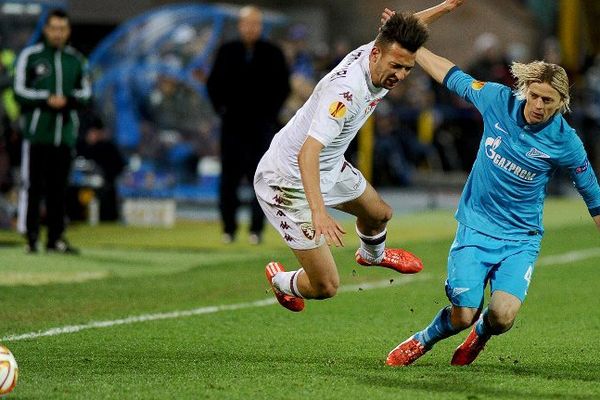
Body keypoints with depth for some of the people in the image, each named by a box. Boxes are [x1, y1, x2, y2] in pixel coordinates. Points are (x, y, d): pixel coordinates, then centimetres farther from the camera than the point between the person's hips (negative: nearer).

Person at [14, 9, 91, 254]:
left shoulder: (75, 59, 13)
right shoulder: (30, 56, 1)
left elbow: (85, 91, 17)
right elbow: (20, 91, -3)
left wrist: (68, 100, -4)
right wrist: (47, 100, -15)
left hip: (65, 132, 4)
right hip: (37, 131, -4)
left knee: (59, 187, 5)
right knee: (32, 185, -6)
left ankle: (56, 238, 8)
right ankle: (30, 236, -2)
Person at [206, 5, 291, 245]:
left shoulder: (273, 54, 3)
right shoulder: (227, 52, 7)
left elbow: (284, 86, 7)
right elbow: (213, 83, 11)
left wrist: (272, 110, -2)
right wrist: (220, 107, 1)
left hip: (262, 124, -1)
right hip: (232, 124, 1)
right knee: (229, 178, 0)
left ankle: (257, 229, 0)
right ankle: (229, 228, 6)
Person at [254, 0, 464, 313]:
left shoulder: (377, 52, -11)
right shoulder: (346, 90, -38)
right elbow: (308, 152, -47)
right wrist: (318, 212, -59)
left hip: (330, 167, 9)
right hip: (288, 183, -9)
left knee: (379, 213, 30)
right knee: (325, 287, -10)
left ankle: (372, 254, 67)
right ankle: (281, 281, 26)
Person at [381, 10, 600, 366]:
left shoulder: (565, 143, -12)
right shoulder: (499, 100, -8)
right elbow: (452, 76, 8)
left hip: (521, 239, -1)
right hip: (476, 227, 1)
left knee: (503, 315, -22)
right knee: (462, 316, -10)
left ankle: (481, 334, 17)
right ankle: (422, 341, 25)